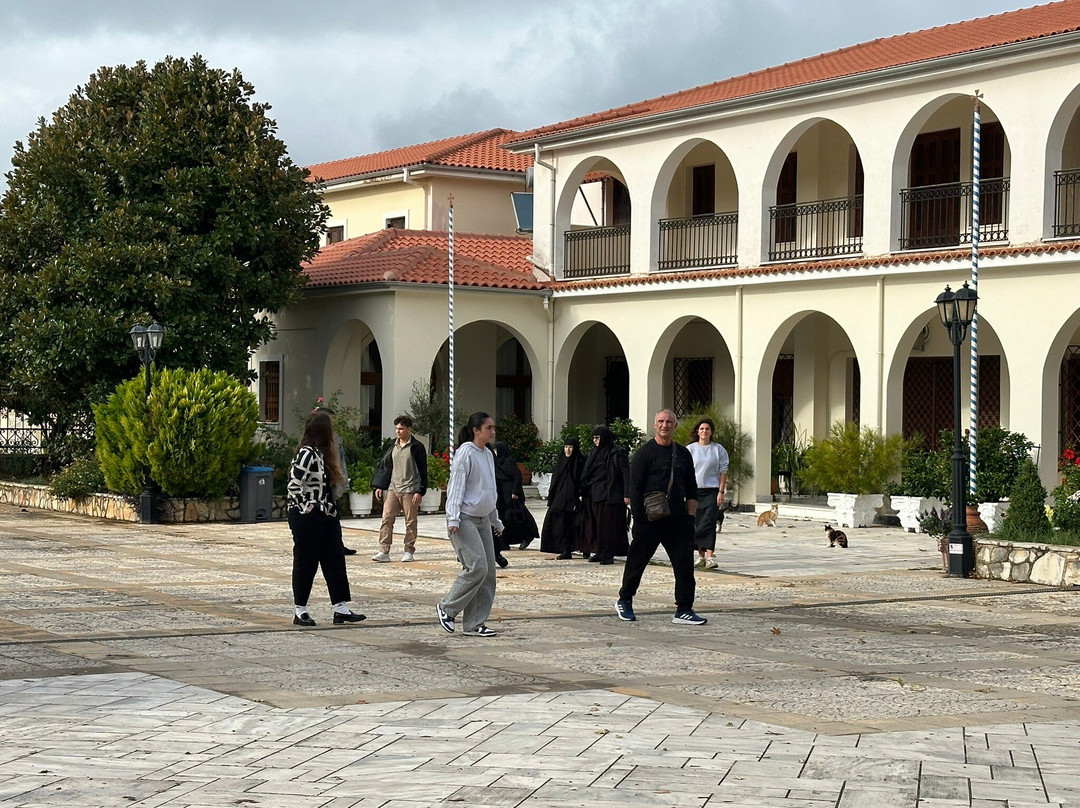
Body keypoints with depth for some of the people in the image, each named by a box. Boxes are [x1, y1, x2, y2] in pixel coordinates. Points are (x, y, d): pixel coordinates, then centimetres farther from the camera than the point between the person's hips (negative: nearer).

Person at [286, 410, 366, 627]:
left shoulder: (322, 453, 13)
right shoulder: (307, 454, -17)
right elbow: (294, 485, -22)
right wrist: (305, 507, -15)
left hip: (326, 517, 9)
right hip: (307, 519, -9)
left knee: (335, 560, 7)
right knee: (306, 563, 0)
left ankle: (341, 608, 9)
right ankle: (300, 611, 9)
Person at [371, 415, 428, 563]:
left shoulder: (417, 447, -3)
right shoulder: (393, 448, 13)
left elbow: (423, 471, -5)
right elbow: (384, 467, 18)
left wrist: (420, 491, -11)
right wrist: (379, 486, 10)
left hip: (410, 490, -5)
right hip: (392, 489, 5)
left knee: (410, 522, 3)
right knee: (386, 519, -5)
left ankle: (409, 552, 12)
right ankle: (384, 552, -7)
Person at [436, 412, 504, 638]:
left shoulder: (488, 455, 16)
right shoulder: (465, 453, -10)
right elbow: (456, 486, -14)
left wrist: (496, 521, 28)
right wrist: (453, 519, -20)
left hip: (483, 519, 9)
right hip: (465, 519, -9)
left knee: (488, 570, 3)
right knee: (477, 567, -17)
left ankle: (475, 623, 8)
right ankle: (447, 608, 1)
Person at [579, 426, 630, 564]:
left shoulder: (618, 453, -5)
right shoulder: (594, 453, 17)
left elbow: (626, 474, -9)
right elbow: (587, 474, 19)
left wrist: (627, 494, -16)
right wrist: (582, 492, 11)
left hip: (609, 495, -7)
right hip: (593, 495, 7)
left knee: (608, 525, -6)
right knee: (593, 524, 4)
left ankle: (607, 555, -4)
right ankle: (596, 552, 9)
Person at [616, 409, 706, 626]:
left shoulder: (683, 453, 13)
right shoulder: (644, 453, -3)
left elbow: (691, 489, 18)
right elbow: (634, 488, -5)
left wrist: (690, 516, 8)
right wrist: (639, 517, -10)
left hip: (678, 519, 4)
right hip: (649, 519, -4)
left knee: (685, 564, -3)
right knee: (637, 561, 7)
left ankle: (684, 610, 1)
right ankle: (624, 602, 25)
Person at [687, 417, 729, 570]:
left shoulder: (718, 449, 5)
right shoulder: (690, 449, 6)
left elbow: (723, 472, 5)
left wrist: (721, 492, -3)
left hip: (712, 490, -2)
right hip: (694, 490, 2)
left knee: (709, 523, -12)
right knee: (696, 523, 5)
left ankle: (710, 556, -19)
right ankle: (701, 555, 18)